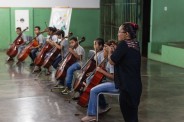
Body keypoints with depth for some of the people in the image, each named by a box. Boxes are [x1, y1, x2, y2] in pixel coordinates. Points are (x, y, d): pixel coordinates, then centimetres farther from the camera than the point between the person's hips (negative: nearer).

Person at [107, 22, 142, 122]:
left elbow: (112, 61, -15)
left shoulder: (123, 44, -16)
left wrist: (110, 52, 2)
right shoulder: (135, 44, 10)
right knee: (132, 112, 17)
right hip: (135, 85, 9)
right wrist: (115, 51, 7)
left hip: (127, 86, -8)